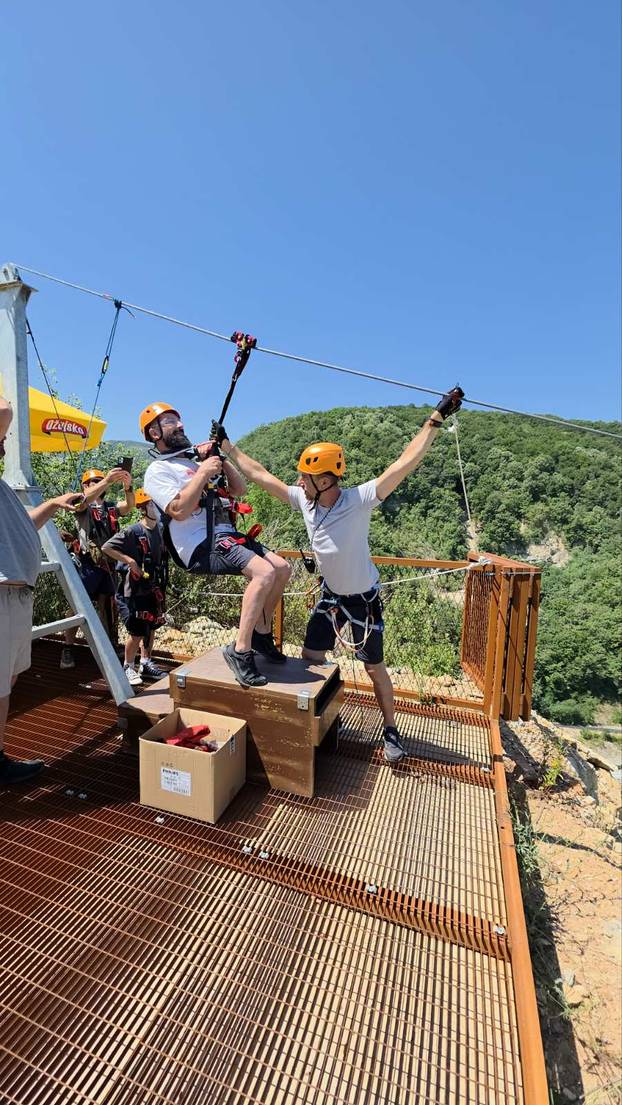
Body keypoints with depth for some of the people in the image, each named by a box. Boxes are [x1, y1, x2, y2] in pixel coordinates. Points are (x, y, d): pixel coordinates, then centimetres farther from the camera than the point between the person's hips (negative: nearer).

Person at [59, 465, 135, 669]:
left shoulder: (111, 506, 13)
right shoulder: (82, 506, 2)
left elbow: (129, 506, -6)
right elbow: (87, 499, -22)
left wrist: (128, 487, -27)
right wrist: (108, 480, -37)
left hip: (108, 565, 4)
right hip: (86, 564, -4)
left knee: (107, 607, 12)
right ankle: (67, 650, 8)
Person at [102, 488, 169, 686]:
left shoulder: (161, 530, 3)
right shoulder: (133, 531, -16)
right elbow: (106, 547, -17)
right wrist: (130, 561, -20)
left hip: (154, 588, 6)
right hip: (135, 589, -6)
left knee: (151, 628, 15)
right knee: (137, 633, -1)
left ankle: (146, 664, 32)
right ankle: (128, 667, 21)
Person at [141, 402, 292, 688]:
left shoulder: (194, 461, 25)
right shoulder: (158, 471, 2)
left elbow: (239, 489, 21)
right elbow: (179, 511, -17)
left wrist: (220, 459, 8)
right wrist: (203, 473, -12)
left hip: (227, 534, 8)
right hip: (202, 544, -8)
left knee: (282, 568, 0)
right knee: (265, 572, -28)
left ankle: (261, 634, 14)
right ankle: (240, 651, -20)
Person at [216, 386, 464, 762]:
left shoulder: (359, 501, -27)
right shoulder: (304, 500, -11)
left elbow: (407, 462, -30)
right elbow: (260, 474, -2)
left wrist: (437, 417, -33)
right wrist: (226, 445, 2)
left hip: (364, 597, -5)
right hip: (331, 593, 5)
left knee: (374, 667, 7)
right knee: (311, 657, 11)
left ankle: (391, 731, 30)